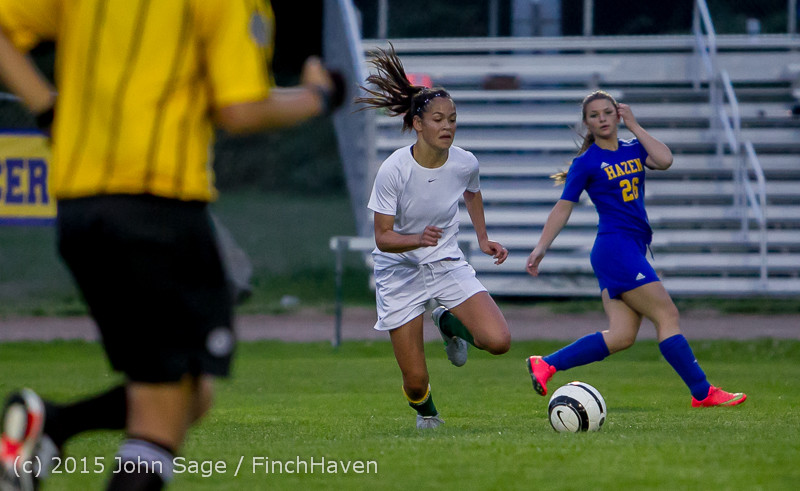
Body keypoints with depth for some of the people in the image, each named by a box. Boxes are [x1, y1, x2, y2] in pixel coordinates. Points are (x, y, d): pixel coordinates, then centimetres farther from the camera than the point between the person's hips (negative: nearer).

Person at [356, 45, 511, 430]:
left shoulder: (465, 164, -11)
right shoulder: (393, 170, -22)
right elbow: (383, 238, -20)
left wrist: (482, 239, 11)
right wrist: (419, 239, -37)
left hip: (448, 265, 3)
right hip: (400, 272, -3)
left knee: (498, 341, -20)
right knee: (416, 382, -3)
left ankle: (450, 323, 15)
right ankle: (425, 413, 37)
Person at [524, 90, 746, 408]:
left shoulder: (633, 149, 13)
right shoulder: (586, 163, -2)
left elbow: (664, 160, -6)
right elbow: (563, 207, -2)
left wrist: (634, 126, 1)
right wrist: (541, 247, -9)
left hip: (633, 250, 7)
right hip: (615, 247, -7)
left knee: (621, 336, 2)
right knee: (667, 315, -8)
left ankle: (545, 365, 7)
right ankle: (703, 393, -4)